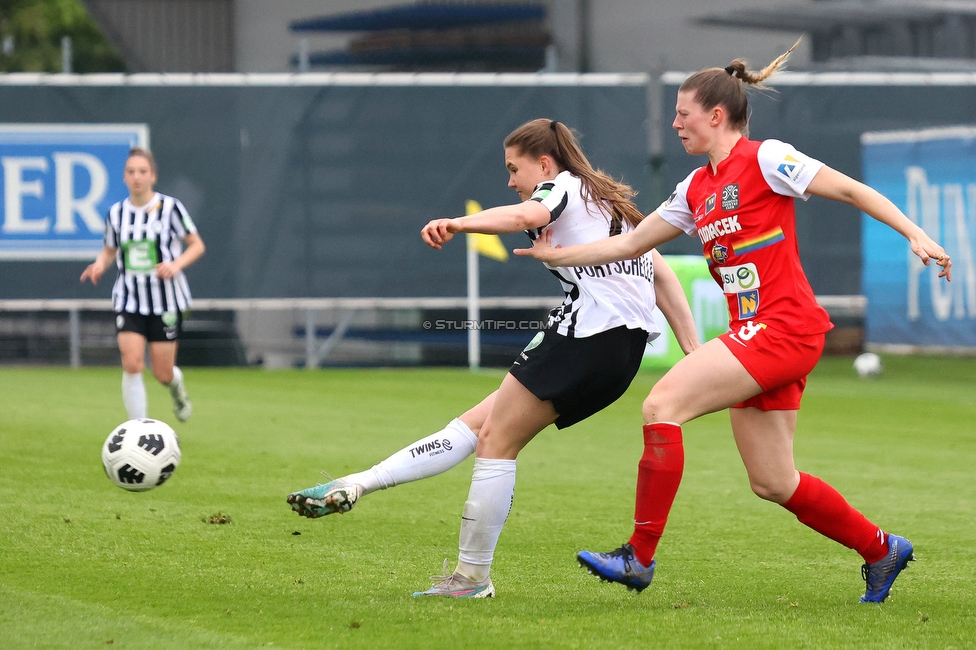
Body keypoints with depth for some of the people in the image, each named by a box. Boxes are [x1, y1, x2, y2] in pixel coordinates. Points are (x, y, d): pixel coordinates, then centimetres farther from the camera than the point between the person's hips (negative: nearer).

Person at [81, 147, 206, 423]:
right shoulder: (116, 213, 3)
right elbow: (109, 250, 16)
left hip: (166, 300, -2)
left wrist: (177, 264, -18)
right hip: (129, 301, 2)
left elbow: (197, 245, 0)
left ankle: (176, 385, 41)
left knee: (162, 373, 2)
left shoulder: (170, 207, -6)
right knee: (131, 363, -17)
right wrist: (99, 265, -6)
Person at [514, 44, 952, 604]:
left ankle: (640, 557, -13)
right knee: (774, 484, 9)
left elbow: (851, 190, -5)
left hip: (784, 326, -8)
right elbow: (632, 243, 24)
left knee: (663, 405, -17)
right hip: (754, 334, 8)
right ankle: (881, 551, 27)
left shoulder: (766, 159, -5)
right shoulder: (695, 189, 18)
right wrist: (559, 255, 19)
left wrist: (916, 234, -13)